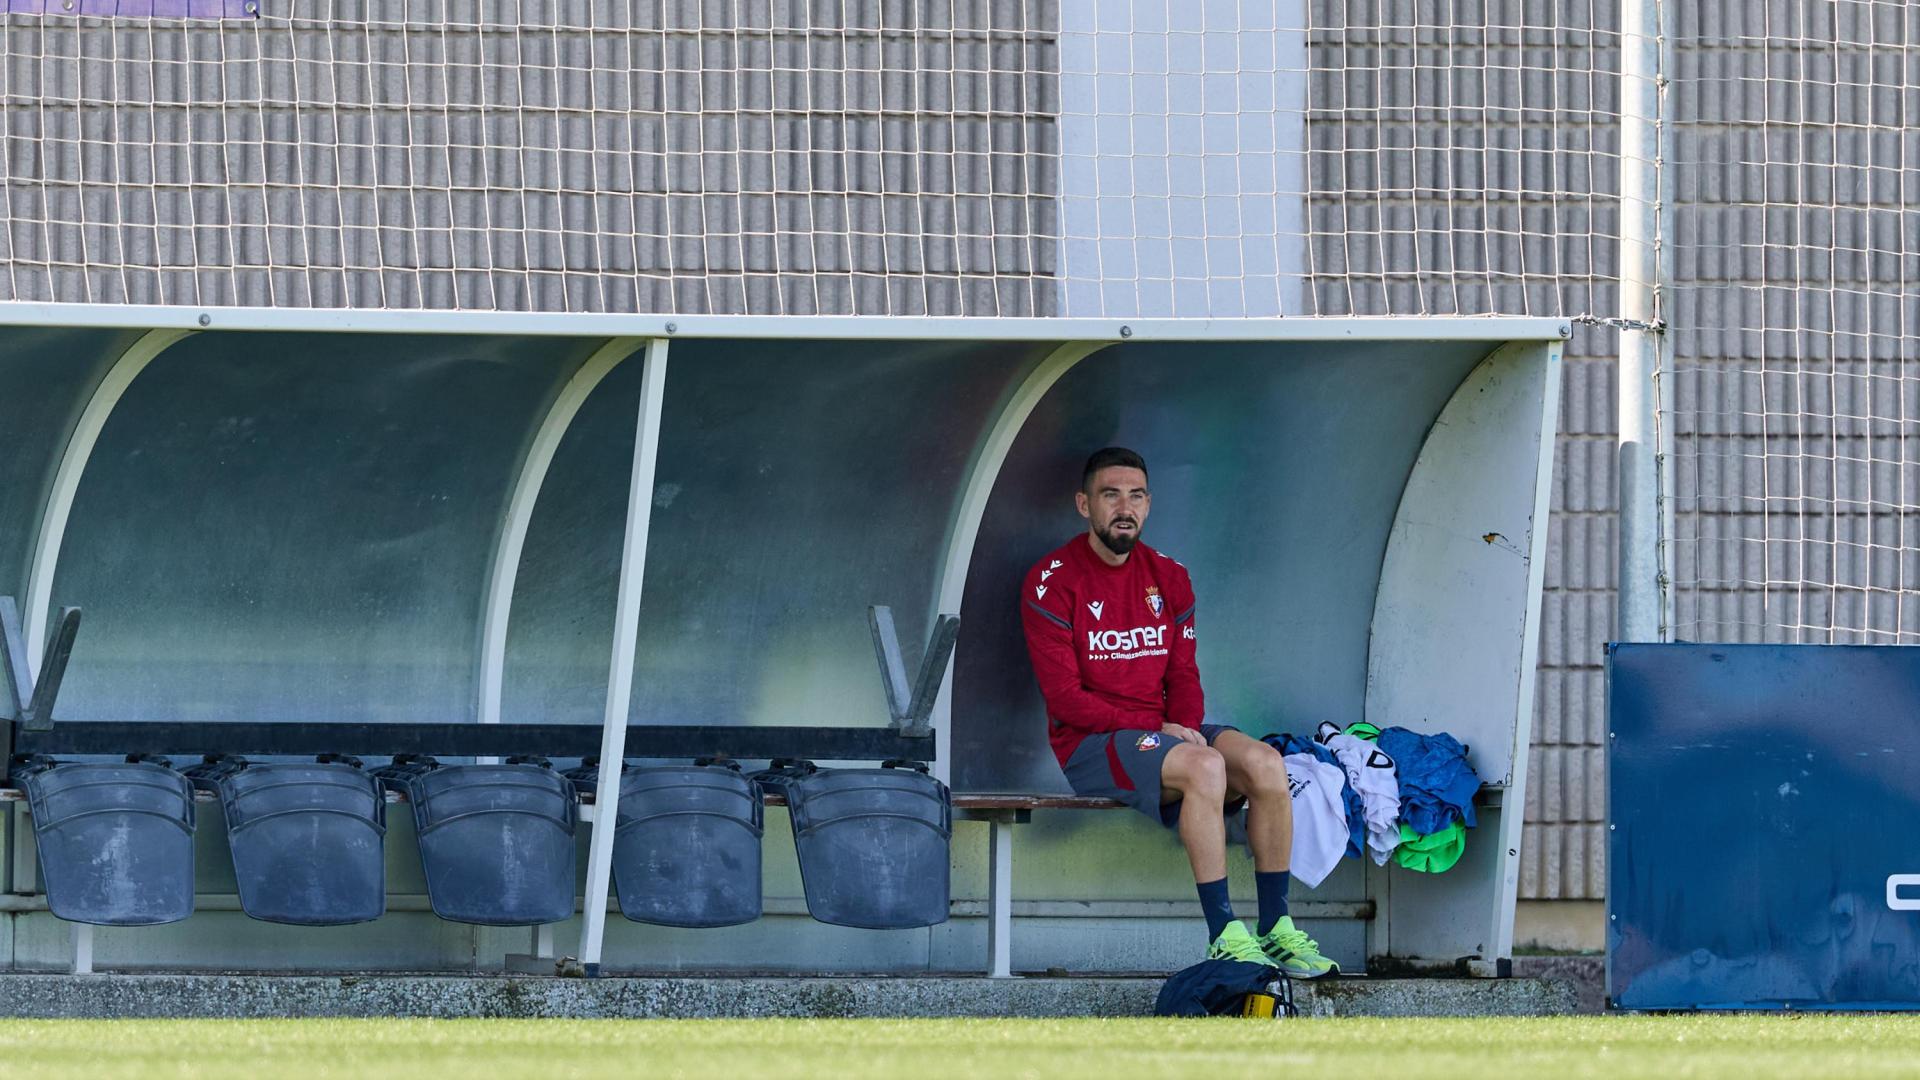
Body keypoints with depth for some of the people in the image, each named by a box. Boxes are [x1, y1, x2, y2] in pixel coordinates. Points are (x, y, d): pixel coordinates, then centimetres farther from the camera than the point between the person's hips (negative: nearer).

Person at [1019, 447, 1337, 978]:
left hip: (1167, 730, 6)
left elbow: (1183, 676, 12)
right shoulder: (1051, 584, -7)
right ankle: (1225, 938, -33)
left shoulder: (1168, 578, 12)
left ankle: (1275, 929, -17)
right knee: (1206, 768, -33)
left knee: (1265, 763, -21)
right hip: (1090, 743, -6)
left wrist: (1186, 727, -11)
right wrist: (1158, 730, -17)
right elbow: (1064, 699, -12)